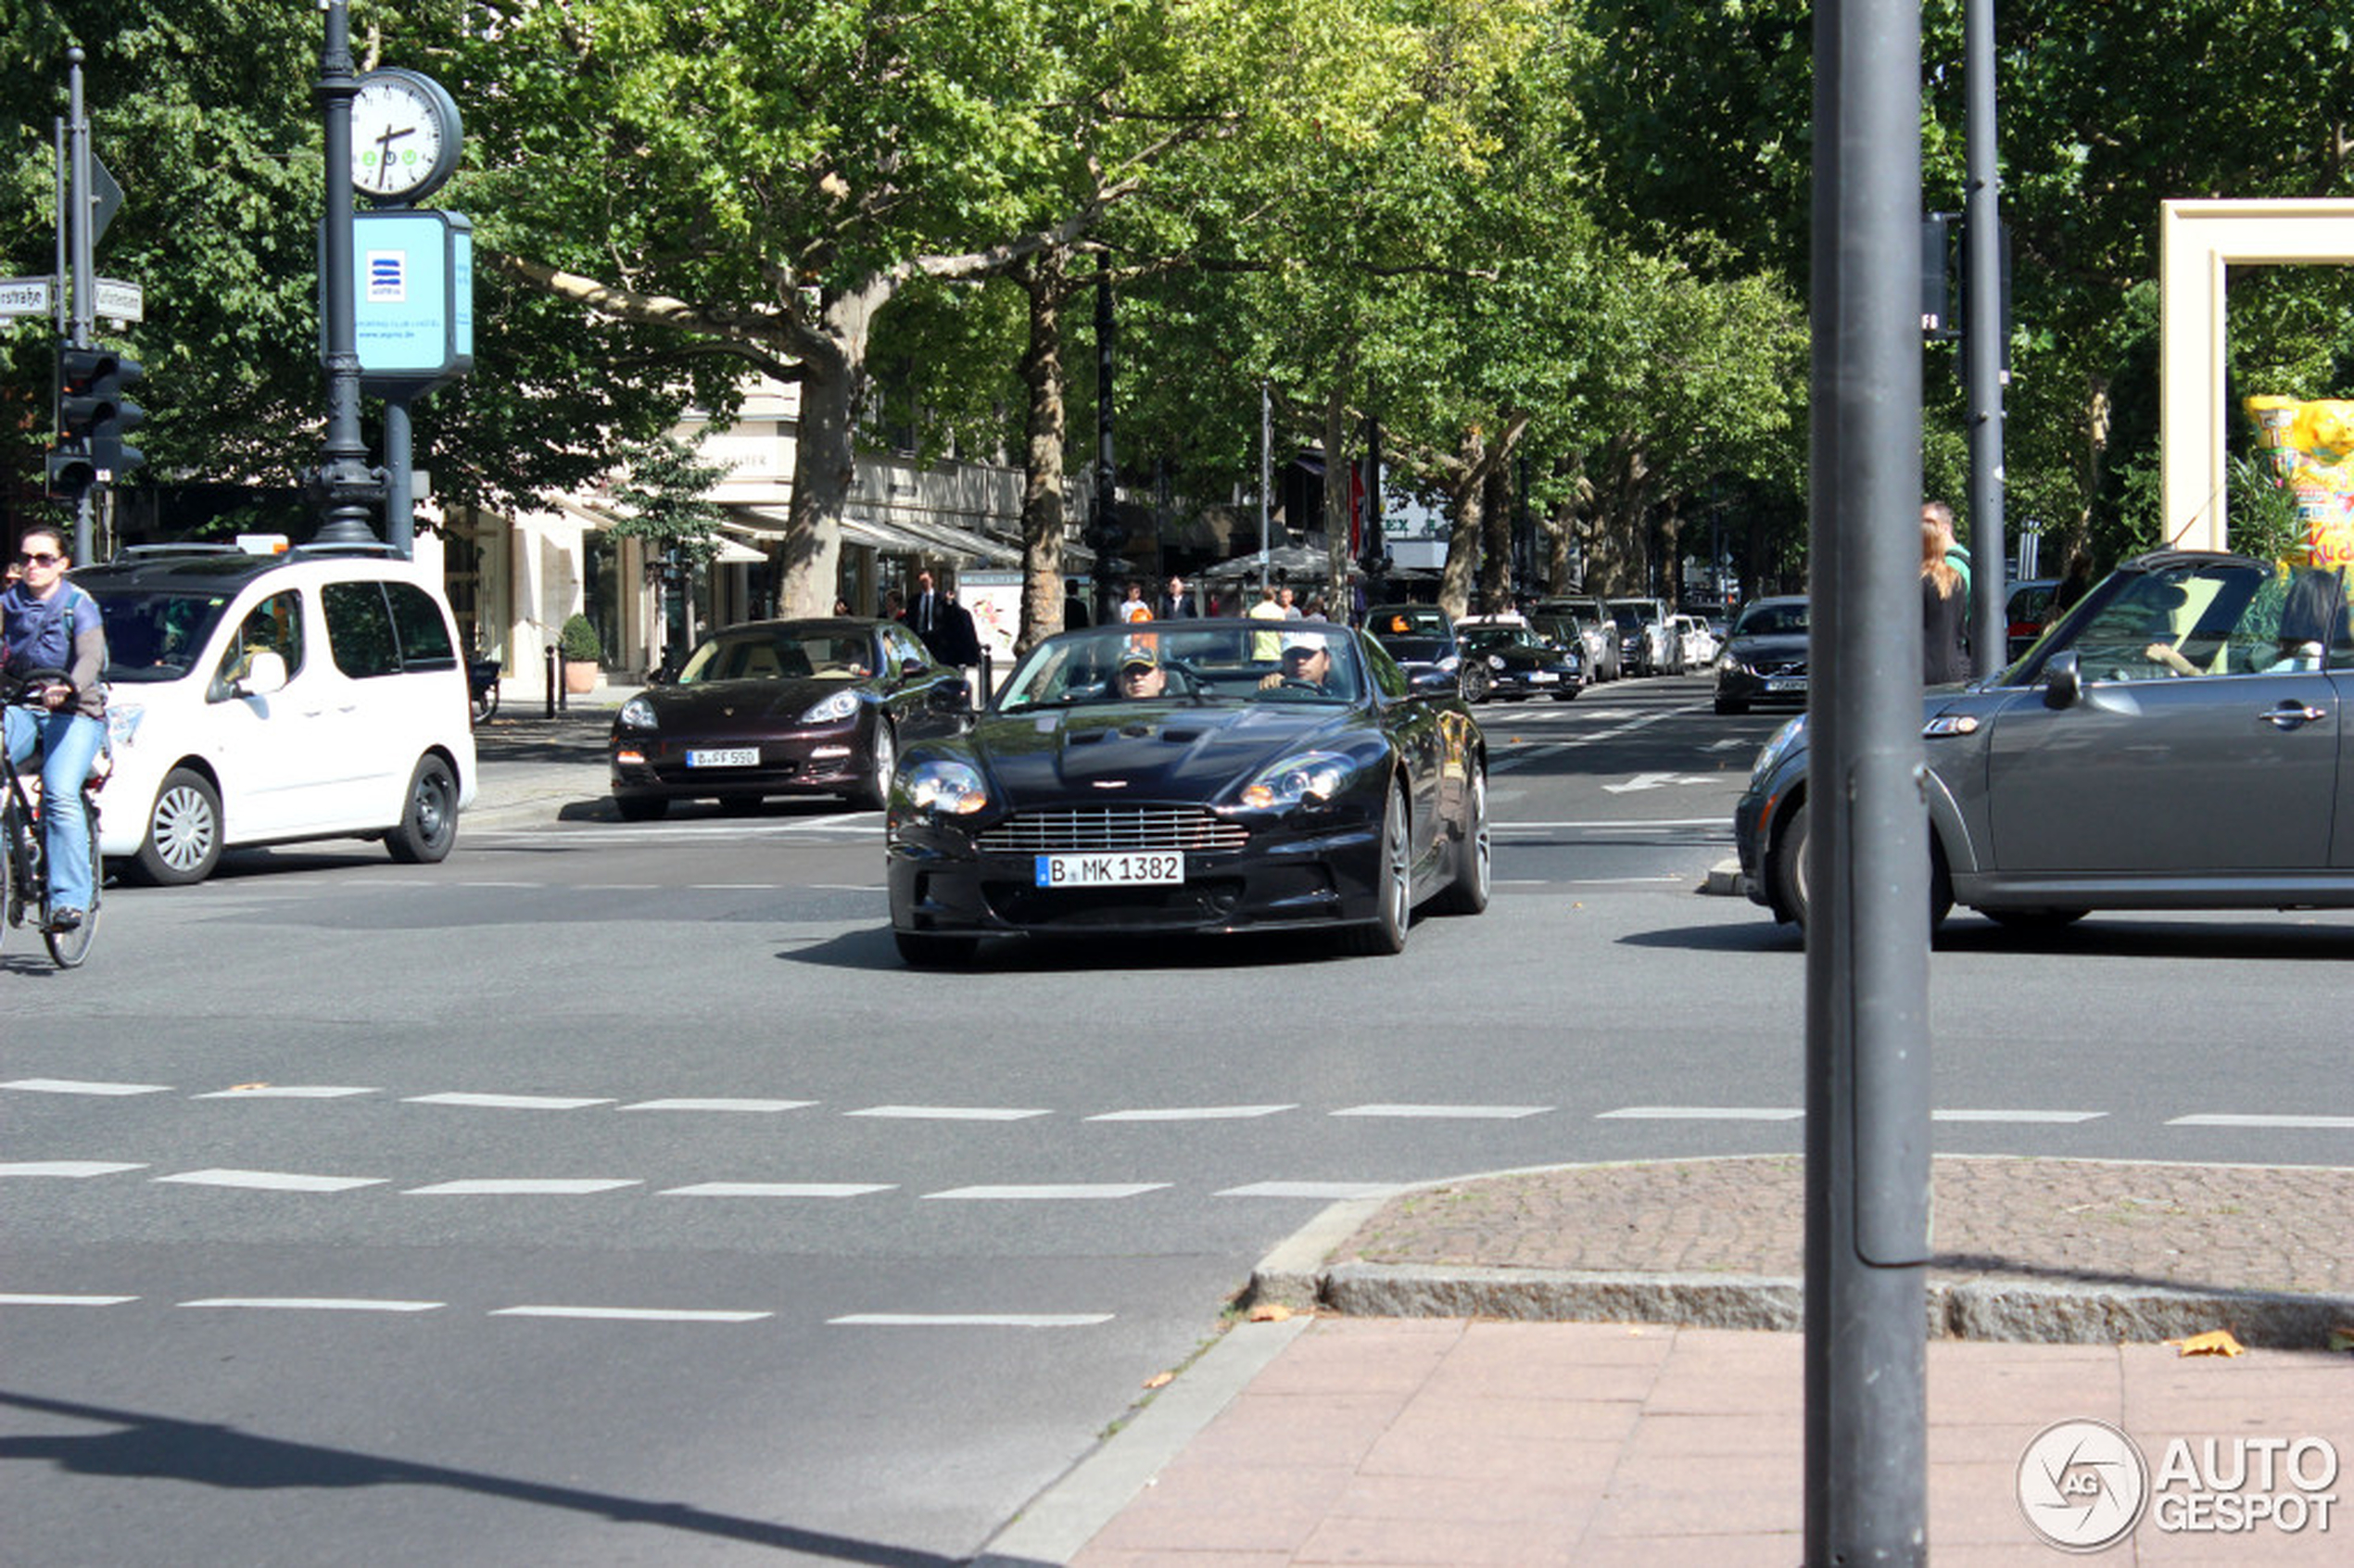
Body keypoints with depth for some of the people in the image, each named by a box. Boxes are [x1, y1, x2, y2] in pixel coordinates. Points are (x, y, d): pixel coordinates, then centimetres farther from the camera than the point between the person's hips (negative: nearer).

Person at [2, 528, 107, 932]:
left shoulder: (79, 606, -3)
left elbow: (91, 658, -19)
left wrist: (67, 688, -40)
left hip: (73, 714, -4)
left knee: (60, 793, -24)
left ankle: (69, 897, -23)